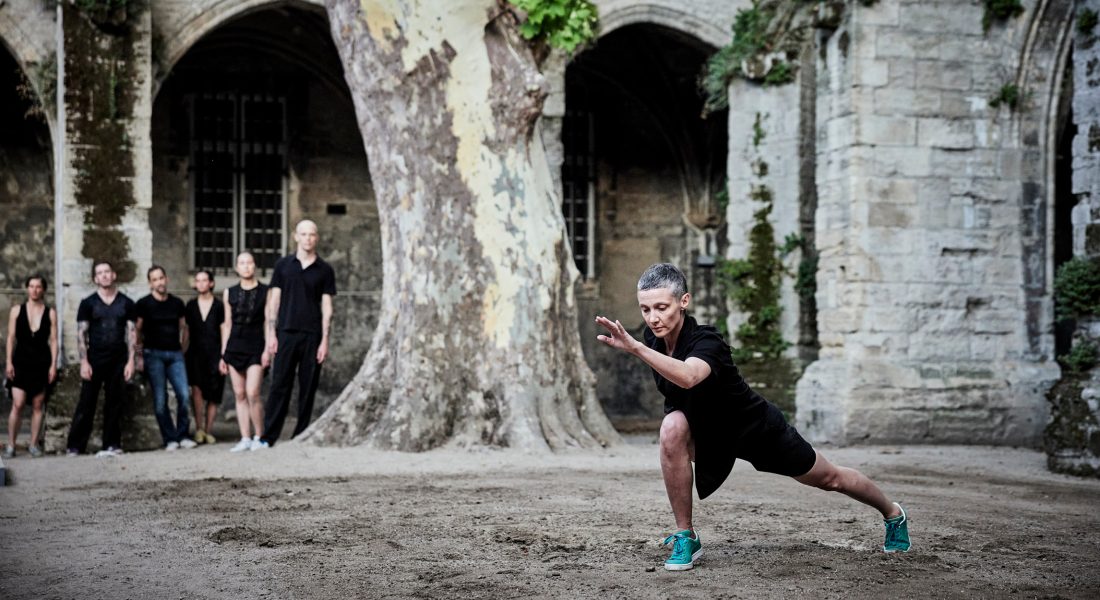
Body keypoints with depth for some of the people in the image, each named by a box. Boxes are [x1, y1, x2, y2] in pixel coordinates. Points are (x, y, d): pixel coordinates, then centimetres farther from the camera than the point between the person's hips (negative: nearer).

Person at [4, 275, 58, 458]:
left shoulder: (50, 313, 3)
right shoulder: (17, 310, 3)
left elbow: (53, 340, 2)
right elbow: (11, 338, 4)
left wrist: (53, 365, -3)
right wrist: (9, 362, -3)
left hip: (42, 363, 1)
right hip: (21, 362, -1)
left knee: (37, 406, 4)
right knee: (18, 404, -9)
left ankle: (33, 445, 10)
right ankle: (10, 445, -2)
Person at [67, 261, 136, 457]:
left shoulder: (126, 303, 8)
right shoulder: (88, 303, 3)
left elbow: (131, 333, 7)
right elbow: (81, 334, 1)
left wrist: (131, 360, -1)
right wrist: (84, 362, -8)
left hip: (118, 361, 1)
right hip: (95, 360, -1)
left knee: (114, 405, 3)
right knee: (86, 404, -3)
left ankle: (111, 444, 9)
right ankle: (75, 446, 0)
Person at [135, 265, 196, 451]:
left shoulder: (177, 303, 11)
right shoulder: (144, 304, 2)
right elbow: (137, 331, 4)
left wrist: (182, 350, 13)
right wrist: (140, 357, -2)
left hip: (175, 354, 3)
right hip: (154, 354, -3)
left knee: (184, 394, -10)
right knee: (160, 399, -5)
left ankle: (183, 435, 2)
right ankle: (170, 439, 2)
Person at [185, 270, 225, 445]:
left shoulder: (218, 306, 5)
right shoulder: (191, 305, 11)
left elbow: (224, 332, 5)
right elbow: (186, 332, 14)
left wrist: (224, 357, -1)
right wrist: (183, 354, 7)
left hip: (214, 353, -1)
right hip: (195, 353, 1)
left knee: (213, 395, 0)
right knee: (196, 388, -18)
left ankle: (208, 431, 10)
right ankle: (198, 428, -12)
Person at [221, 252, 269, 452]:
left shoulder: (265, 292, 0)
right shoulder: (229, 293, 10)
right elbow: (227, 324, 14)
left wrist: (267, 350, -6)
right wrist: (223, 353, 11)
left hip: (256, 347, -4)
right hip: (235, 346, 4)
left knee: (252, 393, -14)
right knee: (239, 394, 3)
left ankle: (258, 437, -1)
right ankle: (245, 439, 7)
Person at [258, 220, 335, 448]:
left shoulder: (324, 270, 6)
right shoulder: (283, 265, 8)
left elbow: (326, 307, 5)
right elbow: (274, 300, 7)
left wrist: (324, 340, -3)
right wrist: (271, 333, -1)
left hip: (312, 336, 0)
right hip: (286, 333, 0)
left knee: (308, 388, 1)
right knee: (279, 385, -4)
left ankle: (301, 436, 8)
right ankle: (268, 437, -4)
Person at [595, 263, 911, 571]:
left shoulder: (706, 342, -38)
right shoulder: (654, 339, -18)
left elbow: (688, 377, -63)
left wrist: (635, 348, -70)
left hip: (756, 427, -4)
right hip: (709, 430, 4)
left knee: (828, 478, 15)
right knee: (672, 430, -31)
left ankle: (893, 513, 48)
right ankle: (685, 538, -17)